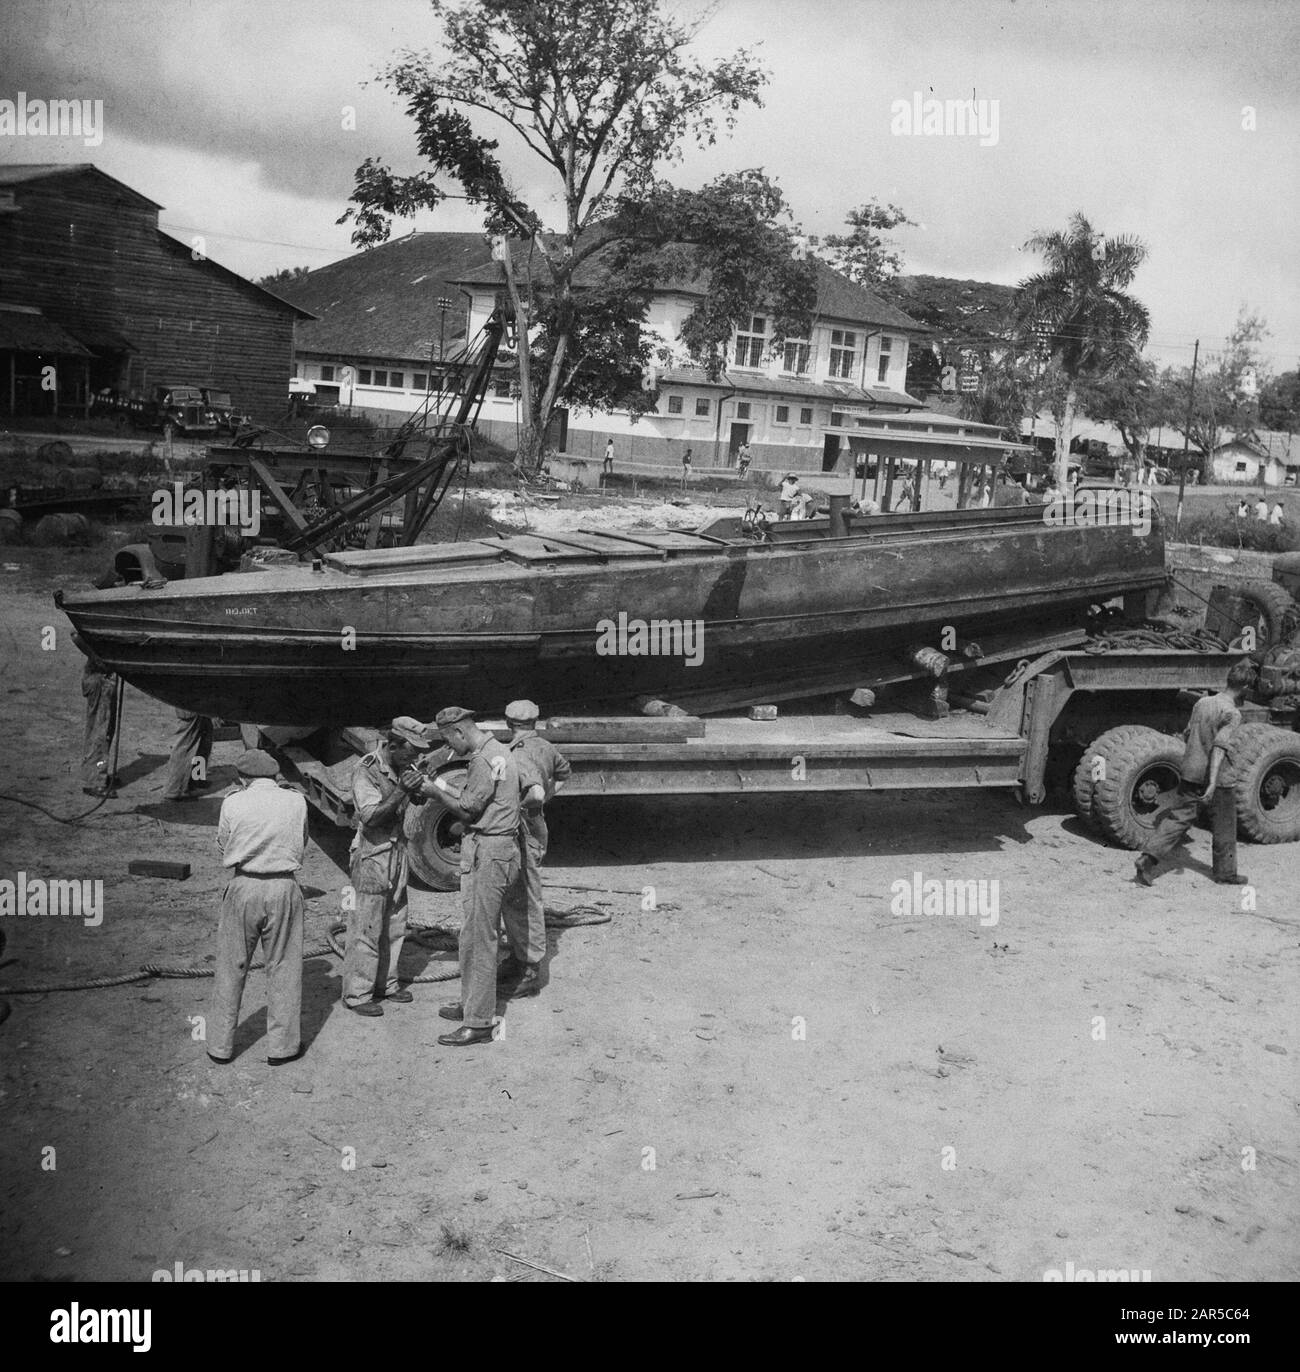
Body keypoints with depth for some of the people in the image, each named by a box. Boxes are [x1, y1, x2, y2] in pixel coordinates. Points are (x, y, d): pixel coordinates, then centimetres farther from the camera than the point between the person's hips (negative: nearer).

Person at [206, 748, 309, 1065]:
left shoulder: (233, 803, -4)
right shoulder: (296, 802, -1)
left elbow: (223, 846, 7)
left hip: (243, 886, 0)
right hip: (284, 887, 0)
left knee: (231, 968, 12)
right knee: (283, 967, 11)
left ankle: (220, 1045, 21)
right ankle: (282, 1046, 17)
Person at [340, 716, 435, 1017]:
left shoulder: (404, 768, 4)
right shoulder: (366, 772, -17)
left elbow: (424, 796, 6)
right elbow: (370, 817, -25)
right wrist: (400, 791, -34)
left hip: (398, 853, 8)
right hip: (372, 856, -8)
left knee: (394, 926, 15)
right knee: (366, 929, -2)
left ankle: (385, 983, 28)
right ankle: (356, 994, 6)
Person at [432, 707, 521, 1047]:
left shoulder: (485, 760, -17)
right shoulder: (498, 751, 15)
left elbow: (468, 810, -14)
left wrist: (435, 787, -4)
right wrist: (443, 787, 11)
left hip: (488, 855, -11)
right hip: (497, 849, 11)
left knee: (477, 937, -7)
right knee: (484, 931, 19)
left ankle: (478, 1023, -3)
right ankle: (472, 1002, 31)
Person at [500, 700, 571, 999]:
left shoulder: (520, 756, -22)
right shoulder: (544, 746, 6)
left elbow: (536, 793, -38)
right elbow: (564, 772, 26)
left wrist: (519, 808, -19)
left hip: (524, 835, -10)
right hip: (534, 831, 10)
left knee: (526, 902, -3)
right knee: (511, 899, 20)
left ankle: (531, 972, 4)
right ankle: (516, 958, 32)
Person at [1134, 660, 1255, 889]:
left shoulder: (1202, 702, 5)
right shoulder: (1232, 713, -15)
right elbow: (1220, 747, -26)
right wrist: (1213, 783, -33)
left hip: (1190, 772, 6)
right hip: (1217, 778, -6)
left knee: (1178, 817, 8)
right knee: (1224, 827, 12)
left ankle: (1148, 857, -7)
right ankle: (1226, 873, 24)